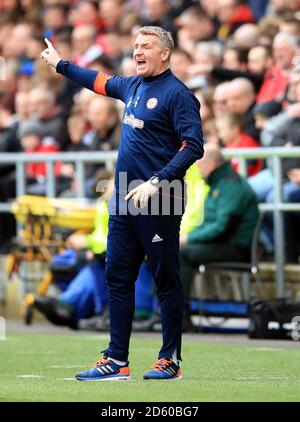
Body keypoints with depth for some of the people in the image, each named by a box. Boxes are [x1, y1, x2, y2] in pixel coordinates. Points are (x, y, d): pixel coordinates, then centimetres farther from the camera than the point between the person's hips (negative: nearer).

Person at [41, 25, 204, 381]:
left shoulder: (177, 94, -10)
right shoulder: (132, 86, 13)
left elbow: (193, 146, -17)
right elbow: (101, 82, 34)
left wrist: (156, 182, -23)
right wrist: (60, 65, 43)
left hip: (158, 205, -8)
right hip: (124, 202, 8)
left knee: (166, 281, -1)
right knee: (117, 278, 8)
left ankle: (170, 361, 7)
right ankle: (117, 361, 12)